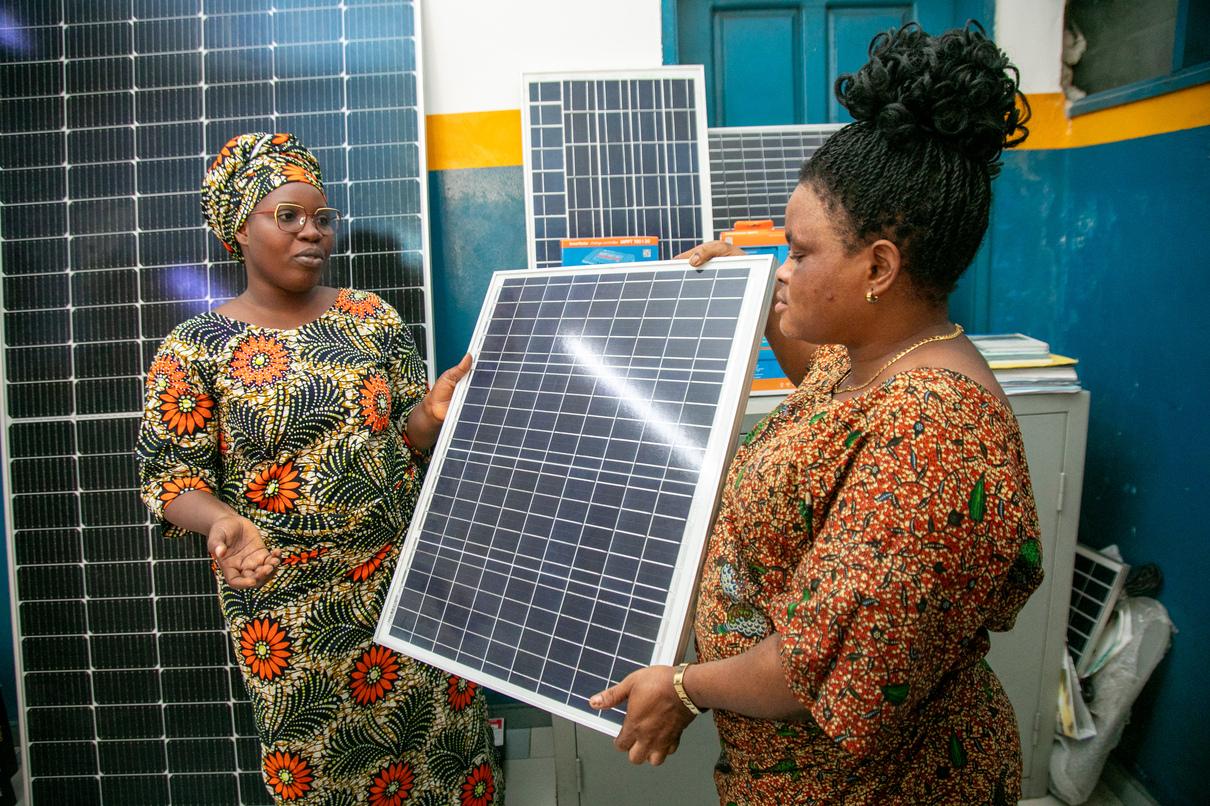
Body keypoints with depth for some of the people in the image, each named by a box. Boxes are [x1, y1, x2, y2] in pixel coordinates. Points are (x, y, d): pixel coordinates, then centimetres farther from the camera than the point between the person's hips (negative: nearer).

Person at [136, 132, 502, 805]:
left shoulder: (373, 318, 4)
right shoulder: (196, 347, -4)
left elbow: (411, 437, 6)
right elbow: (170, 472, -5)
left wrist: (432, 413, -17)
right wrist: (223, 520, -26)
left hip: (404, 576, 3)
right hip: (290, 608, -2)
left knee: (441, 736, 11)